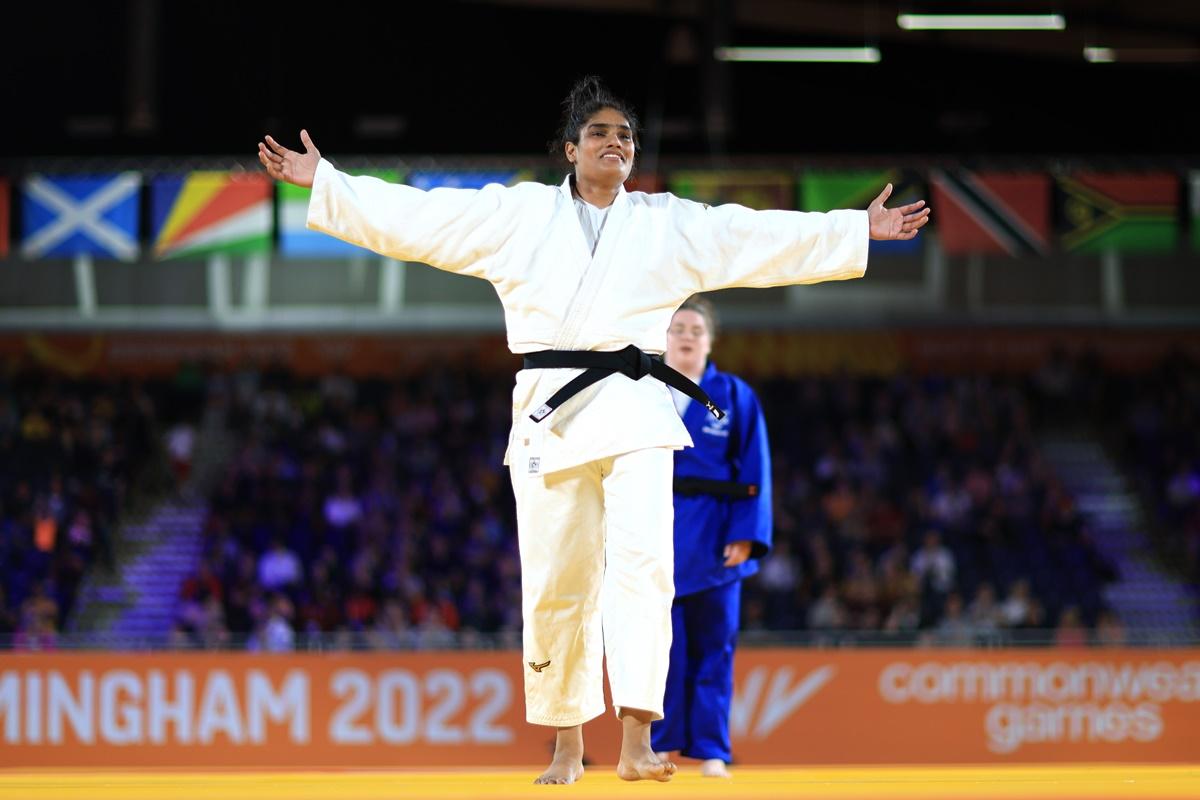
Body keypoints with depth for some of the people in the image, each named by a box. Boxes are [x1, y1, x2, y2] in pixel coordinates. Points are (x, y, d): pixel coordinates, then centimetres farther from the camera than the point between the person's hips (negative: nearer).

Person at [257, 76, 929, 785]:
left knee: (641, 558, -18)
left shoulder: (670, 223, 13)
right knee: (555, 585, 3)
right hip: (550, 409, 0)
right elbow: (415, 217, 8)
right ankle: (567, 745, 19)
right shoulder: (520, 214, 10)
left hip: (634, 410, 0)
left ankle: (637, 741, -24)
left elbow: (769, 240, 12)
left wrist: (860, 232, 6)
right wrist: (323, 183, 3)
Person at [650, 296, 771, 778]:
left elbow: (753, 472, 1)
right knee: (662, 644, -2)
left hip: (713, 536, 0)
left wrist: (745, 535, -7)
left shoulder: (735, 397, 4)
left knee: (713, 647, 1)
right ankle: (661, 743, 6)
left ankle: (710, 750, 6)